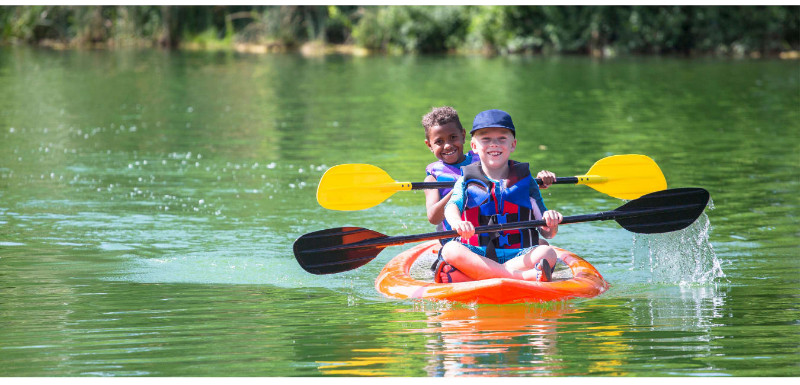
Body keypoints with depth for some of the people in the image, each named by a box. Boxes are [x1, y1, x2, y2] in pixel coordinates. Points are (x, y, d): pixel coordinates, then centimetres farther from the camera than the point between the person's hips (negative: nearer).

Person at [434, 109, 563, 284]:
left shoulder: (525, 180, 13)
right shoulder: (467, 179, 12)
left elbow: (546, 233, 9)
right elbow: (451, 206, -10)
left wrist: (551, 224, -17)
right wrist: (456, 222, -36)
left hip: (518, 255, 1)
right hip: (475, 254, -1)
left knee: (548, 253, -29)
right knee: (451, 250, -32)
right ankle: (525, 276, -45)